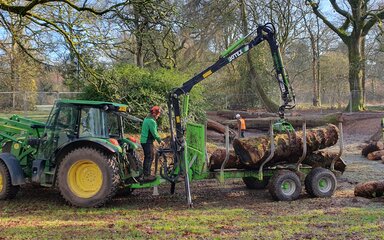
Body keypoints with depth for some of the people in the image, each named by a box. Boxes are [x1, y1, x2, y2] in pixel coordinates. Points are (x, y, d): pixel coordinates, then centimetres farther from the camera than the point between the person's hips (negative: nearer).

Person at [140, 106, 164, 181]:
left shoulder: (147, 118, 14)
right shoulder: (152, 121, -18)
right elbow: (154, 133, -19)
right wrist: (160, 141, -6)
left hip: (143, 140, 10)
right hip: (148, 142, -10)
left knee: (147, 158, 17)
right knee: (149, 158, -6)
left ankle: (145, 174, 25)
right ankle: (147, 176, -4)